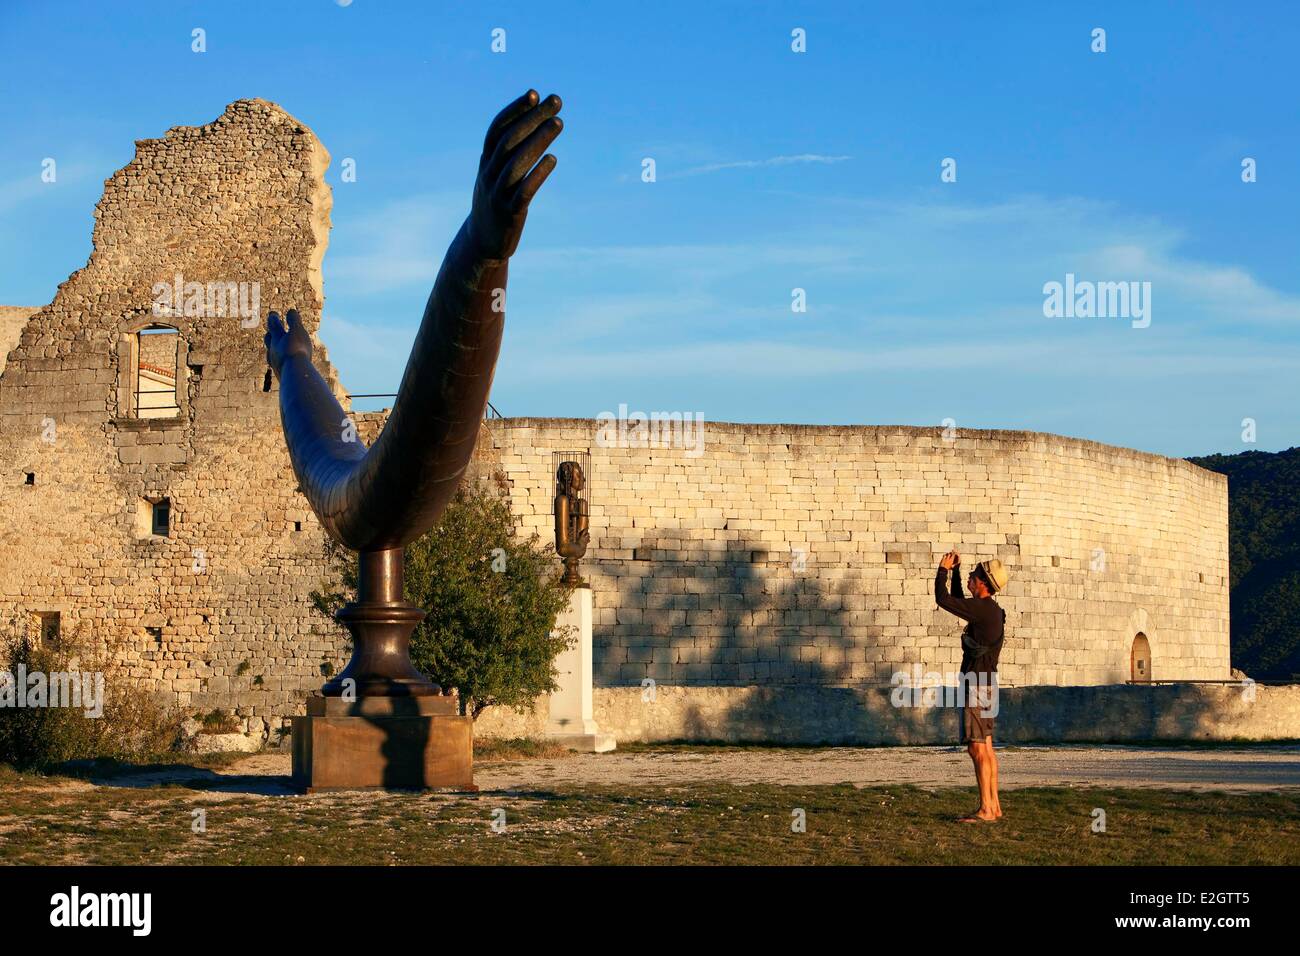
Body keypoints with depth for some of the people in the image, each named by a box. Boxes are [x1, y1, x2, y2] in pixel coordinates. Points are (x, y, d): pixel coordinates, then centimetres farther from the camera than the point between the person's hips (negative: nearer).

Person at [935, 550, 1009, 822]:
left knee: (977, 748, -10)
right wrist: (955, 572, 24)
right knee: (986, 747, 12)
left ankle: (986, 809, -12)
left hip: (978, 684, -10)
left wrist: (943, 570, 0)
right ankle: (994, 805, 15)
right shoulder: (991, 610, 13)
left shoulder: (982, 608, -16)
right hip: (986, 684, 10)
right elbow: (958, 602, 30)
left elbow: (943, 600, -14)